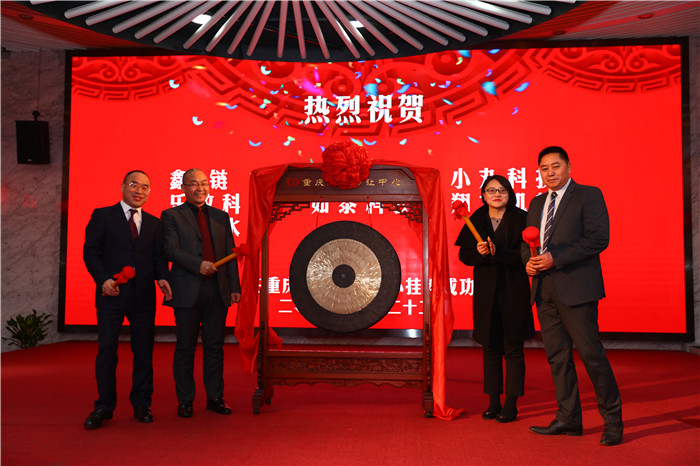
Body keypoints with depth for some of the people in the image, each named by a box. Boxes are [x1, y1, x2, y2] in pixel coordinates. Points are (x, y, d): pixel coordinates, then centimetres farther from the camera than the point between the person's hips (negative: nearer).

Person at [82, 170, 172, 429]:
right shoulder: (102, 216, 5)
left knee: (144, 351, 6)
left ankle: (141, 404, 17)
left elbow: (158, 256, 12)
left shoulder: (153, 223, 15)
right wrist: (103, 279, -16)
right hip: (111, 292, -3)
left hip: (143, 295, 3)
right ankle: (104, 406, 12)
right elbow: (90, 251, -2)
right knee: (106, 350, 0)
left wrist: (162, 277, -8)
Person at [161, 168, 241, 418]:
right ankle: (185, 400, 16)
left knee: (214, 347, 8)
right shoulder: (172, 216, 4)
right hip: (187, 291, -3)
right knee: (186, 348, 5)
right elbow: (171, 250, -9)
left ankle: (215, 397, 19)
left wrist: (234, 287, 5)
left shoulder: (221, 217, 15)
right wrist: (198, 264, -22)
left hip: (217, 290, 3)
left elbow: (230, 254, 12)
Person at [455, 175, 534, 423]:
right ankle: (493, 402, 20)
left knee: (513, 349, 2)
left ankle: (511, 404, 12)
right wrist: (479, 253, -15)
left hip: (514, 291, -3)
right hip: (486, 291, 3)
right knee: (490, 349, 10)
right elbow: (464, 254, 5)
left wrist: (498, 253, -23)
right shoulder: (476, 220, 6)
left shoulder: (520, 218, -4)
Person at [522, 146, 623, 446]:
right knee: (557, 355, 9)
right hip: (544, 289, 7)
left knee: (591, 353, -4)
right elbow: (527, 241, 22)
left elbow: (599, 238, -12)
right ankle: (568, 419, 18)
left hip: (575, 287, -6)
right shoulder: (537, 203, 19)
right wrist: (528, 260, -1)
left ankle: (612, 421, 10)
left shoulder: (589, 195, -1)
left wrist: (555, 259, -17)